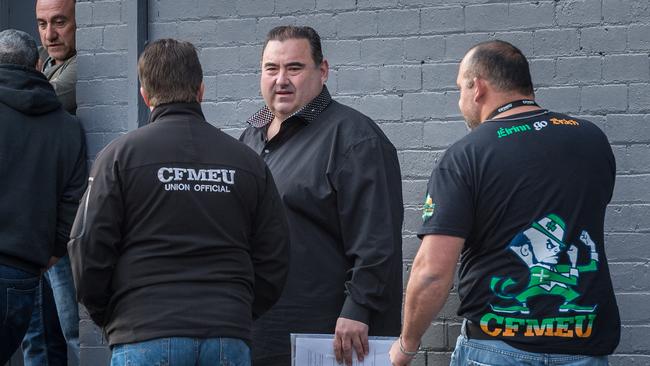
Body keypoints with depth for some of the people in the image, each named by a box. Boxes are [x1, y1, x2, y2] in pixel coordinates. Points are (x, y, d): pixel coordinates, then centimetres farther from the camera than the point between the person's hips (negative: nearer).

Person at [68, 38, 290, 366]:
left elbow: (88, 250, -2)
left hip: (146, 339, -3)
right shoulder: (248, 162, 10)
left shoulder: (120, 155, 1)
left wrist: (107, 317, 13)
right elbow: (273, 266, 10)